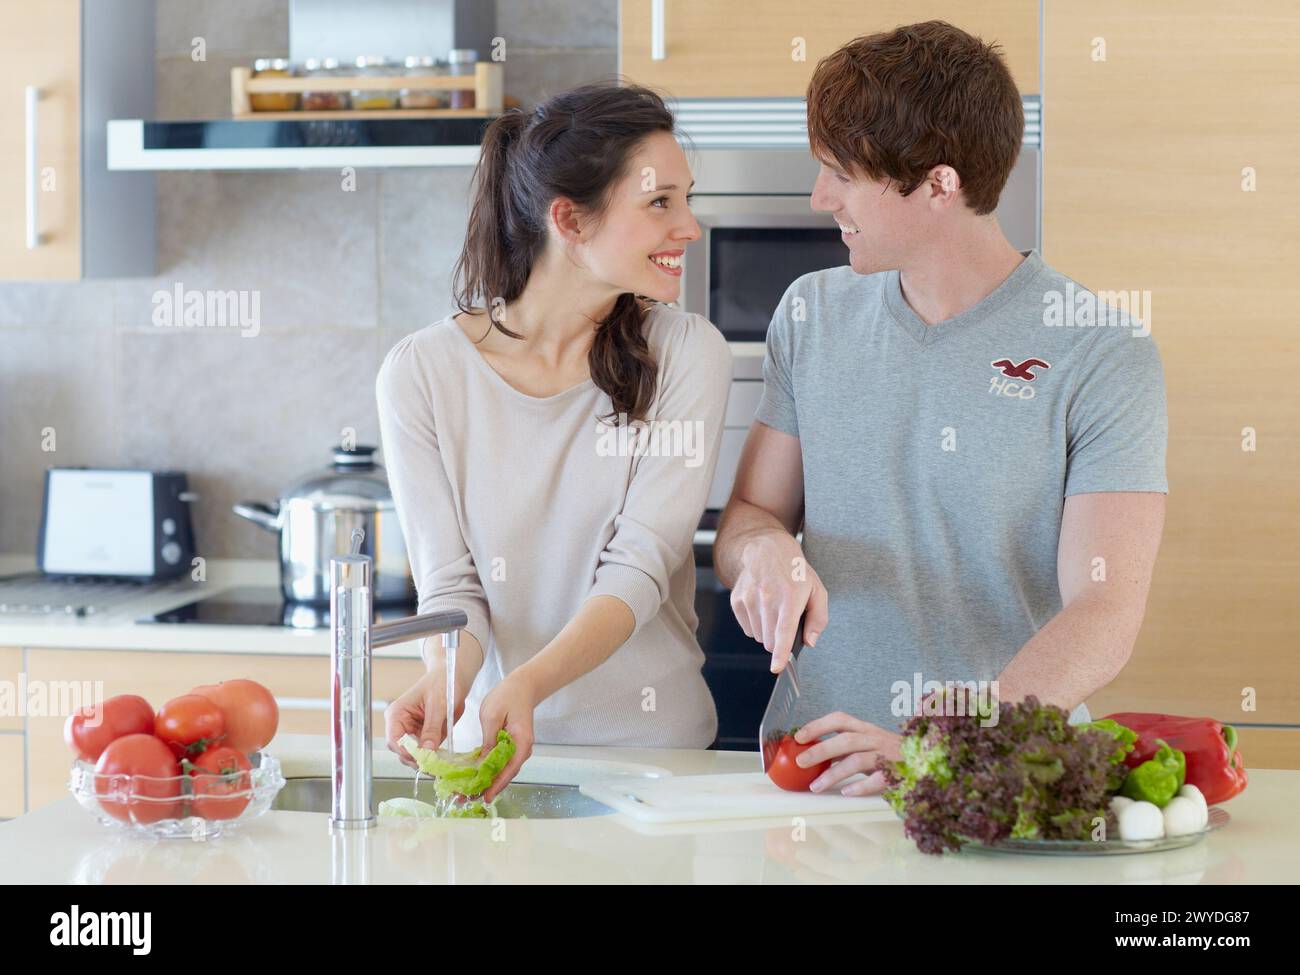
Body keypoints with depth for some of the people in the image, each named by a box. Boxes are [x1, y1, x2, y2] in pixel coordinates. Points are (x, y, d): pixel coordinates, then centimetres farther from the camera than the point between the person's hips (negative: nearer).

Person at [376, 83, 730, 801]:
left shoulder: (686, 356, -2)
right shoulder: (422, 373, -1)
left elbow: (640, 568, -10)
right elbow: (451, 586, -2)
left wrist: (529, 684, -28)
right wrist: (445, 684, -24)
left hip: (653, 745, 0)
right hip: (495, 741, 0)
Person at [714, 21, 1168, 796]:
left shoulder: (1104, 355, -5)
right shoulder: (813, 315, 11)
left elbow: (1104, 620, -12)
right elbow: (746, 514, 16)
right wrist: (765, 547, -8)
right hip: (820, 762, 4)